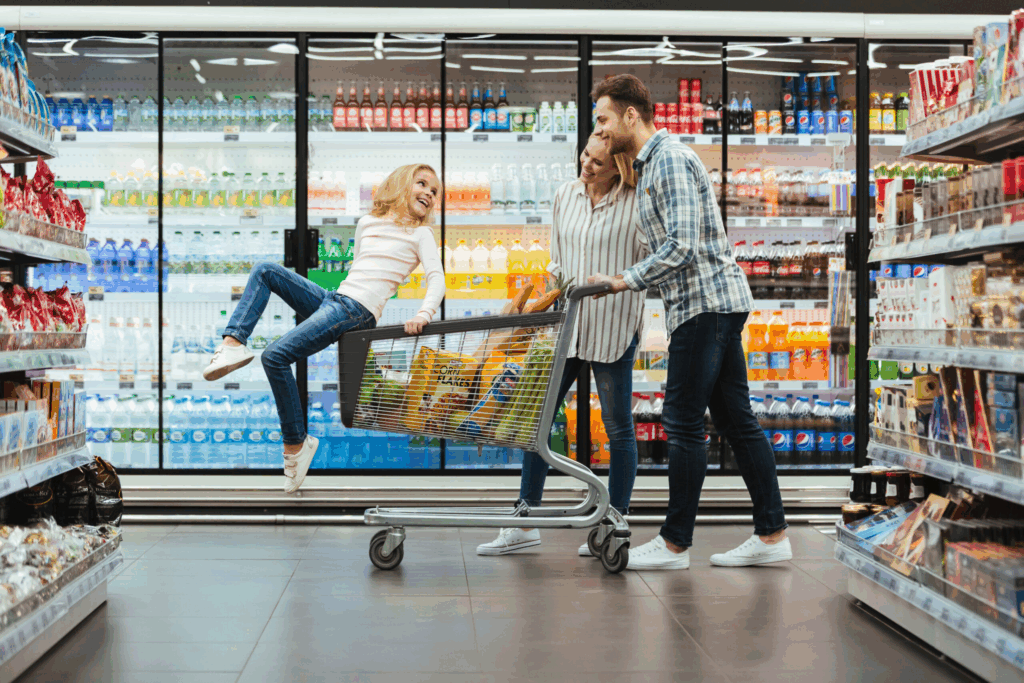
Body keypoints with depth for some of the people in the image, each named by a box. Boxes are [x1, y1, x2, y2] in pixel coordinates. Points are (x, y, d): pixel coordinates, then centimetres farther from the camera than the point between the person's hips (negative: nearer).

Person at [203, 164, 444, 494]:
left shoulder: (419, 234, 4)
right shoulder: (367, 223, 21)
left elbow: (437, 279, -9)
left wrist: (423, 314, -26)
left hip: (356, 311, -7)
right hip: (332, 299, 7)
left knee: (276, 355, -19)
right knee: (265, 270, -2)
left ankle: (296, 444, -9)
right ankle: (233, 343, -13)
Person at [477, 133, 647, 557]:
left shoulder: (635, 205, -8)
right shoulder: (565, 196, 9)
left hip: (613, 327, -6)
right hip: (567, 324, 6)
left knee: (618, 426, 4)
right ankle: (525, 525, 12)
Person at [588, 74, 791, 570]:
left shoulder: (671, 160, -13)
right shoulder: (649, 166, 19)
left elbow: (682, 247, -22)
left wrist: (626, 282, -14)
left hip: (705, 302, -10)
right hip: (717, 304, 10)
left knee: (683, 423, -5)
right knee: (735, 421, 9)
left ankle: (674, 544, 3)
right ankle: (771, 535, 13)